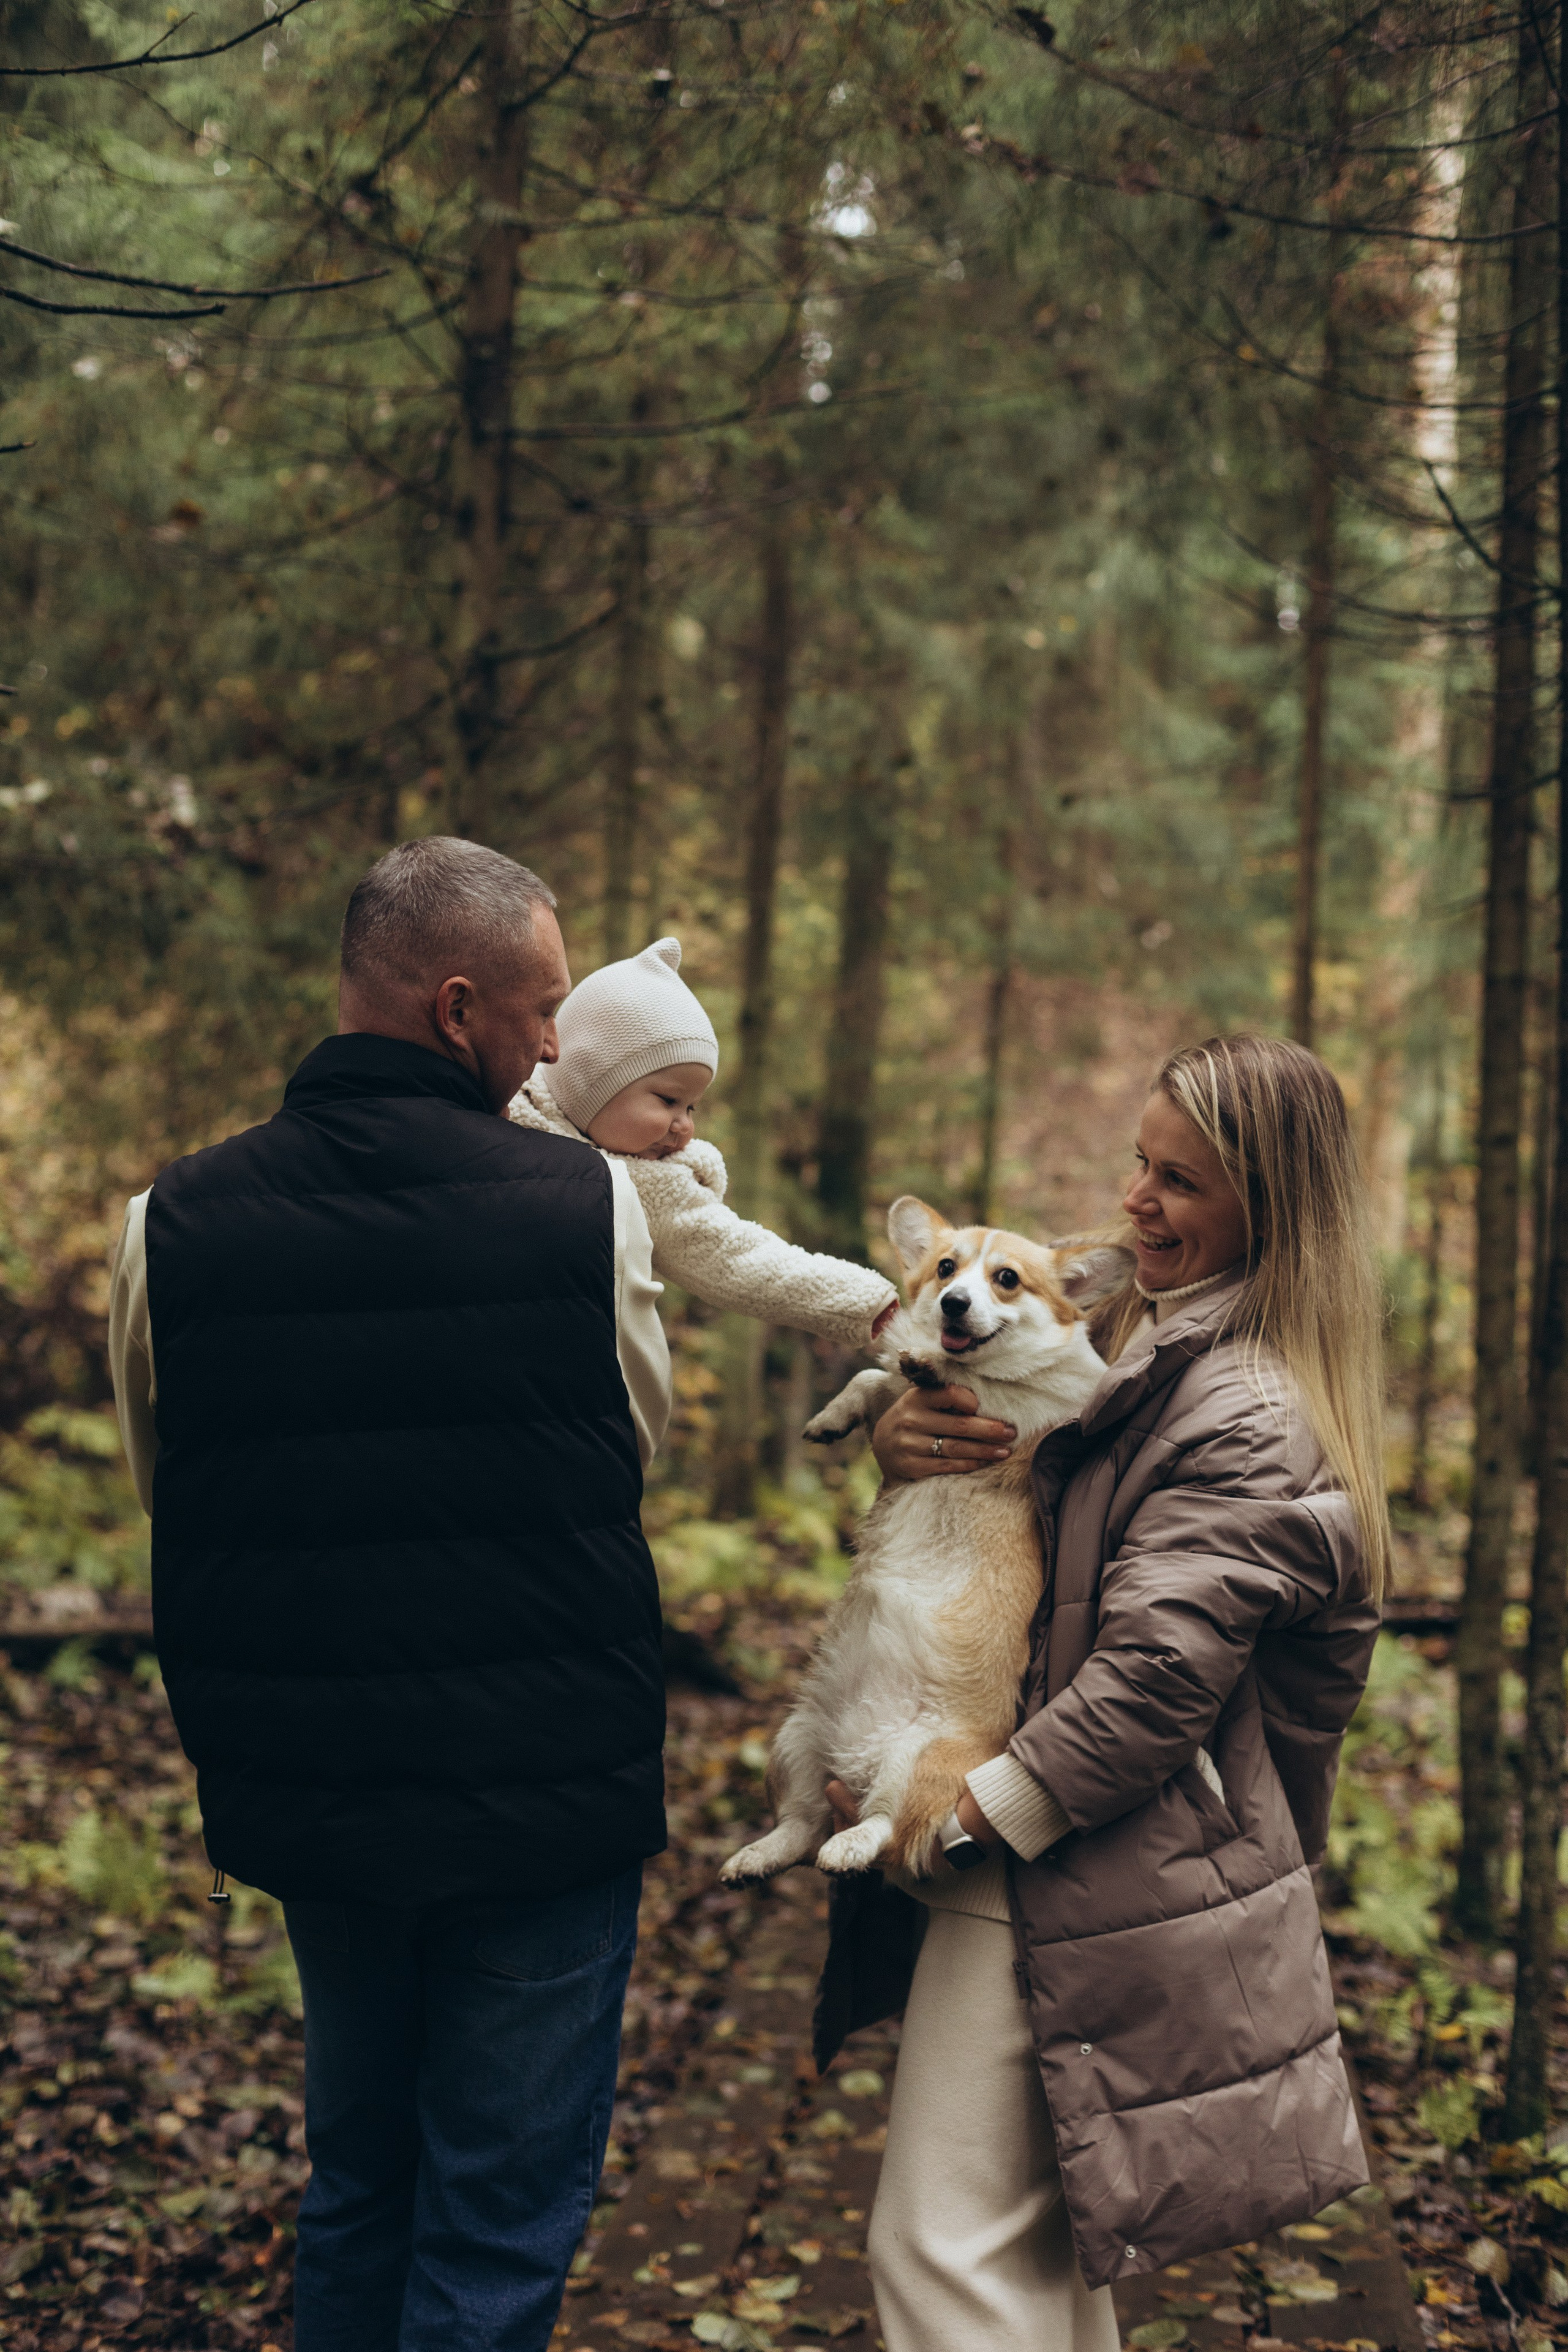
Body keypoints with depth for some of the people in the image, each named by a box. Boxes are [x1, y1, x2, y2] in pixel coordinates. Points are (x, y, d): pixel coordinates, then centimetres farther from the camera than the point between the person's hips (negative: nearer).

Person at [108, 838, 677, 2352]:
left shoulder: (169, 1226, -8)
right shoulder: (593, 1208, -15)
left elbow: (159, 1491, 6)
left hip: (306, 1795, 4)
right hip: (544, 1794, -3)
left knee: (354, 2181, 24)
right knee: (500, 2222, 11)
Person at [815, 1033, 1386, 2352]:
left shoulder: (1252, 1427, -19)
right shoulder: (1144, 1343, 11)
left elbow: (1154, 1678, -24)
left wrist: (967, 1808, -18)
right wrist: (906, 1440, -7)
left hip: (1083, 1890, -10)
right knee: (1044, 2246, 20)